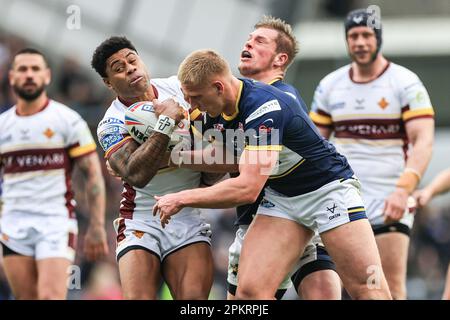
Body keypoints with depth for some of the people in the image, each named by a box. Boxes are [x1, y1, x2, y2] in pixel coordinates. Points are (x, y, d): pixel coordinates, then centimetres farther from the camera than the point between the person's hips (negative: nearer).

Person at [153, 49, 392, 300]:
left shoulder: (264, 106, -28)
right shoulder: (219, 110, -3)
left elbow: (247, 189, -32)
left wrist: (182, 199, -23)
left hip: (328, 188, -7)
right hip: (280, 197, 7)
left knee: (371, 291, -14)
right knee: (250, 291, -13)